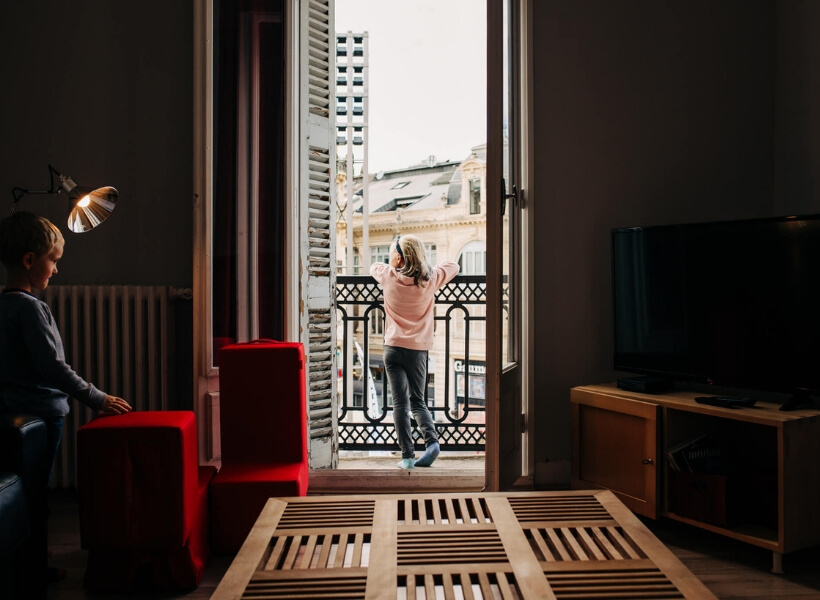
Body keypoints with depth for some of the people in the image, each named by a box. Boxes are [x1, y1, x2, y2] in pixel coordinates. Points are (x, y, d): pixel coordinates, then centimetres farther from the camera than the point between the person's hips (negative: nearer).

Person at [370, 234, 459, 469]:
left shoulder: (389, 277, -2)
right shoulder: (431, 279, 1)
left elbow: (374, 267, 21)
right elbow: (453, 266, 19)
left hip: (394, 347, -2)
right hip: (418, 349, 2)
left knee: (400, 403, 1)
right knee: (418, 401, 15)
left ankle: (407, 456, -2)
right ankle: (431, 440, -7)